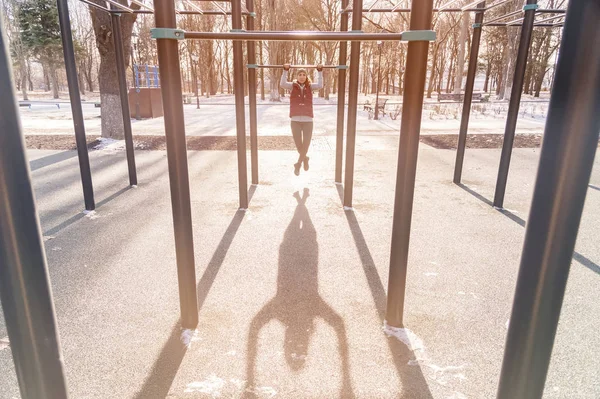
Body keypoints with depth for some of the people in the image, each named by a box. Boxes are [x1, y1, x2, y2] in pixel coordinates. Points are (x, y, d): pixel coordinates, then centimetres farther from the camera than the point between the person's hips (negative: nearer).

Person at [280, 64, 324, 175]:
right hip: (295, 120, 0)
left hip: (308, 120, 1)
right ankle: (304, 159, 35)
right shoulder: (292, 86, 5)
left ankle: (298, 164, 20)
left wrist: (320, 71, -11)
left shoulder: (310, 86, 7)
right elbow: (282, 84, -13)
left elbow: (320, 86, -11)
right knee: (299, 145, 4)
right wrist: (285, 70, -17)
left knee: (306, 145, -2)